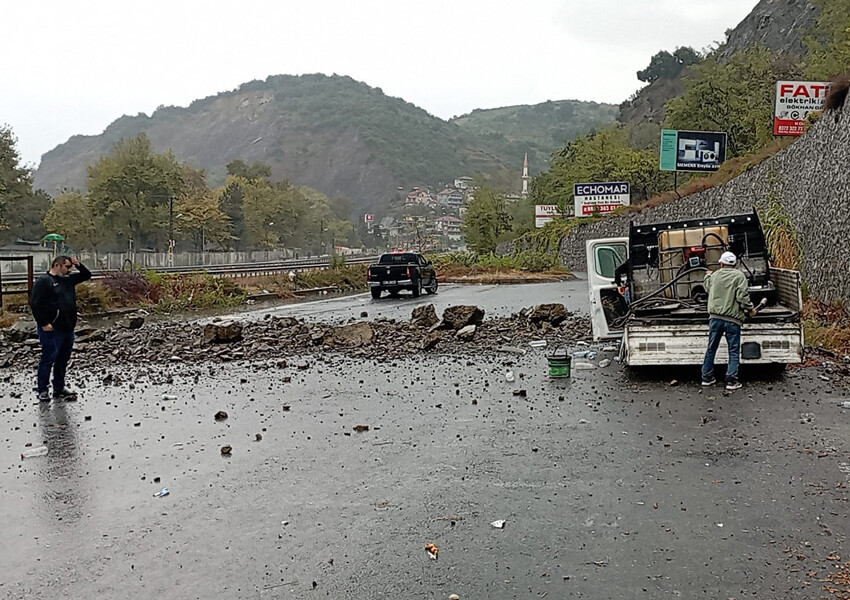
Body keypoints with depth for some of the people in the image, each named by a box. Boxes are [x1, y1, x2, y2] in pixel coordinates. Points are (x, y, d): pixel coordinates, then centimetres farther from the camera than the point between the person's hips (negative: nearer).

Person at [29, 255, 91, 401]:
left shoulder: (68, 279, 15)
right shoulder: (43, 281, -8)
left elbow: (87, 275, 25)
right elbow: (35, 303, -14)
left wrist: (79, 265, 6)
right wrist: (44, 323, -17)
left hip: (68, 328, 8)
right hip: (52, 329, -8)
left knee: (63, 359, 13)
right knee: (49, 358, -5)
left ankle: (59, 388, 23)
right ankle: (43, 391, 4)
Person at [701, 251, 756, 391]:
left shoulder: (715, 275, 9)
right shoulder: (739, 276, -5)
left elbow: (707, 287, 30)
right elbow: (742, 296, -13)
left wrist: (707, 276, 49)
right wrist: (750, 309, 1)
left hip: (715, 317, 4)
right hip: (732, 318, -4)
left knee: (711, 348, 12)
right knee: (734, 350, 2)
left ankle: (707, 377, 19)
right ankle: (731, 380, -1)